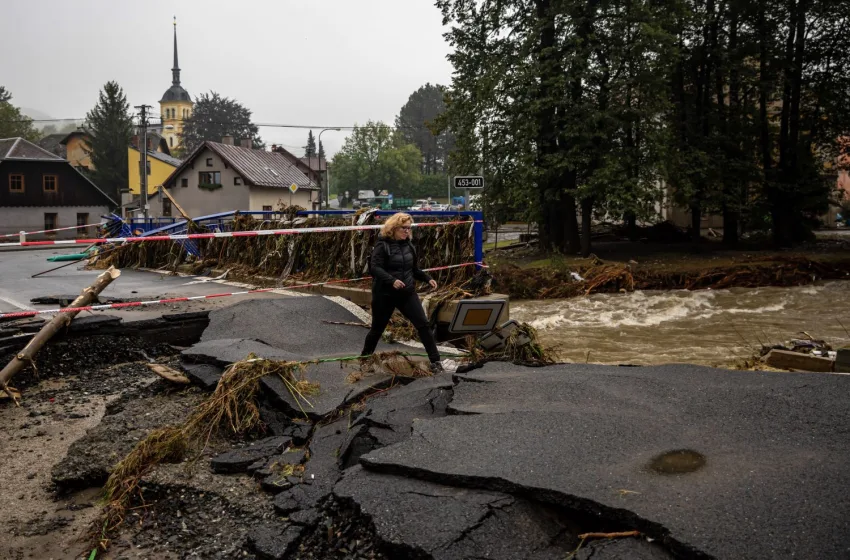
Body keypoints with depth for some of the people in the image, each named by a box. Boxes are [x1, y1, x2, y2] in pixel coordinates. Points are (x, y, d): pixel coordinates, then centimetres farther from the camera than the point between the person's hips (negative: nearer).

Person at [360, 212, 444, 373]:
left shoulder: (409, 245, 8)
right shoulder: (382, 245, -10)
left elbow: (415, 269, 17)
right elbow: (375, 268, -20)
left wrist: (428, 279, 1)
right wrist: (392, 280, -33)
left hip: (407, 293, 5)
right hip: (385, 295, -4)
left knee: (423, 324, -6)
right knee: (378, 328, 11)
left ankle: (435, 360, -1)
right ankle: (364, 357, 34)